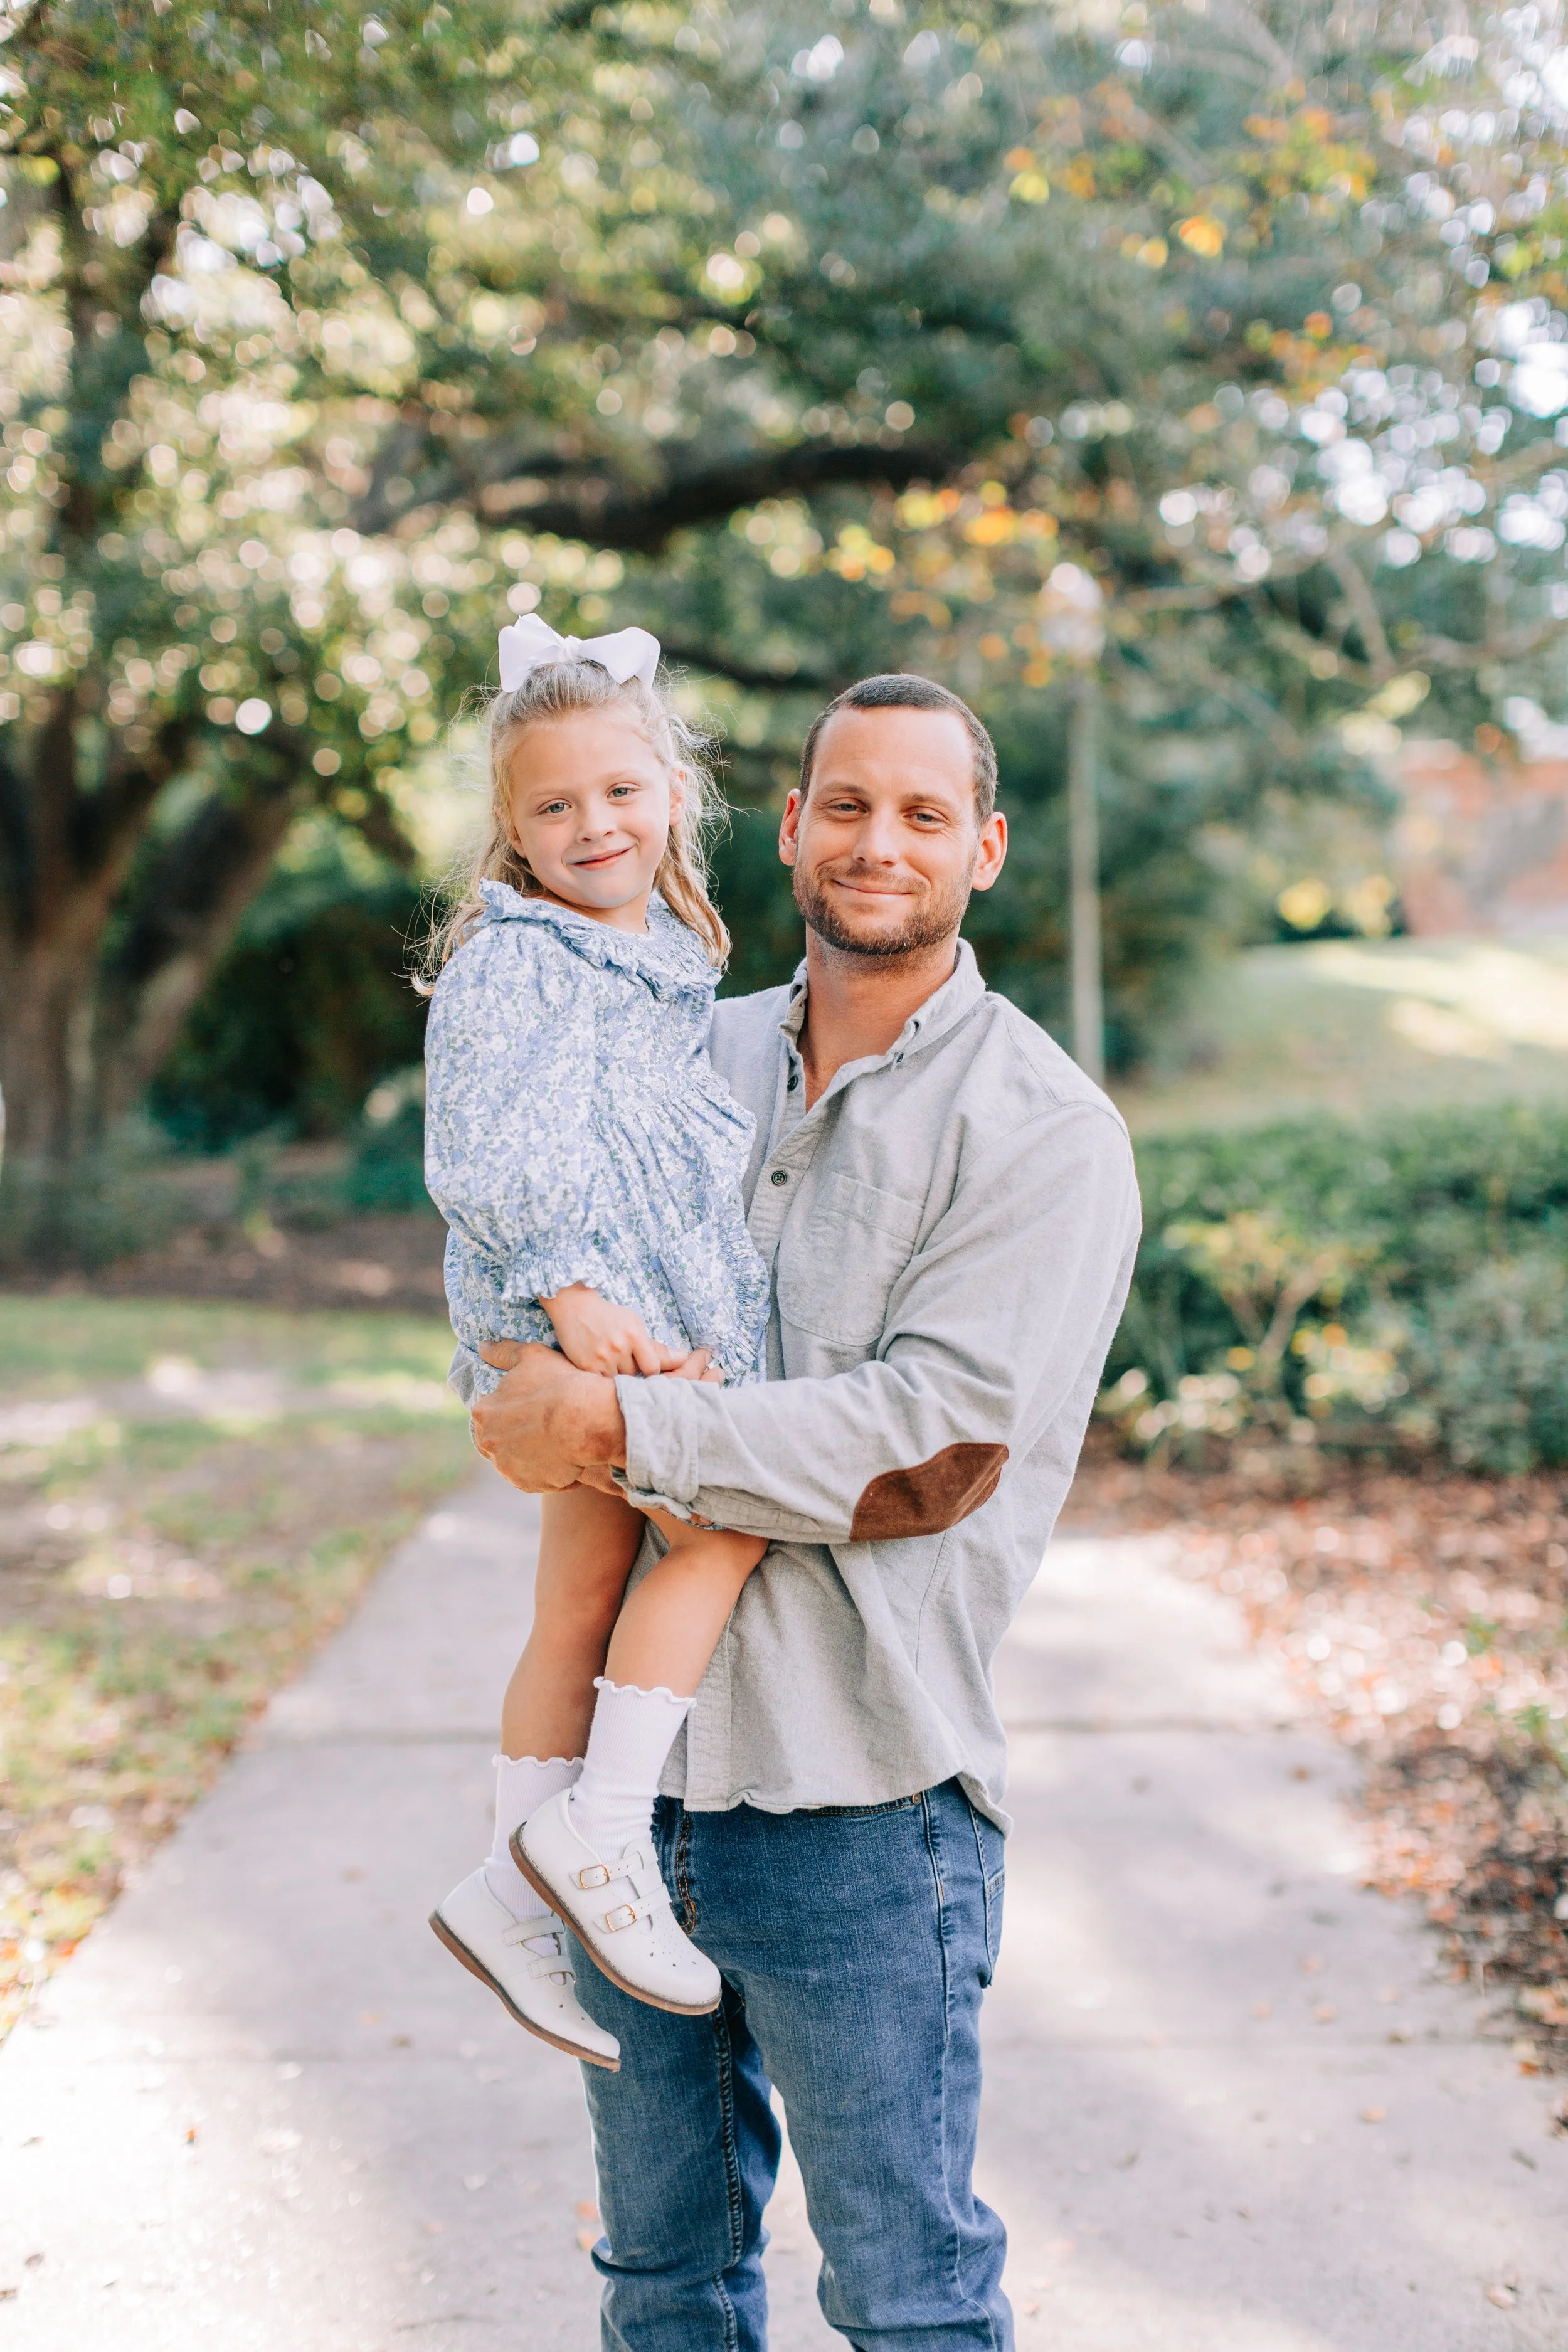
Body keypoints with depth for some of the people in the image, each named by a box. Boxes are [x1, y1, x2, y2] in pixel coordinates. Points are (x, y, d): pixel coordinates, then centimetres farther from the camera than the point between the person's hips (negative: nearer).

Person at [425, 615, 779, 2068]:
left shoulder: (671, 953, 20)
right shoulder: (513, 961, -9)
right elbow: (494, 1147, -18)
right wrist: (572, 1287, -27)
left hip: (661, 1319, 9)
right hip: (580, 1318, -9)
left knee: (581, 1607, 11)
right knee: (722, 1528, -17)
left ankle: (516, 1891, 20)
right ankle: (600, 1830, -9)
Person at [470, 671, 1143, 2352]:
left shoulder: (1041, 1131, -8)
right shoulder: (699, 1060, 10)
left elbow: (933, 1445, -18)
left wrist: (617, 1432, -18)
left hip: (860, 1792, -5)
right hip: (637, 1764, 6)